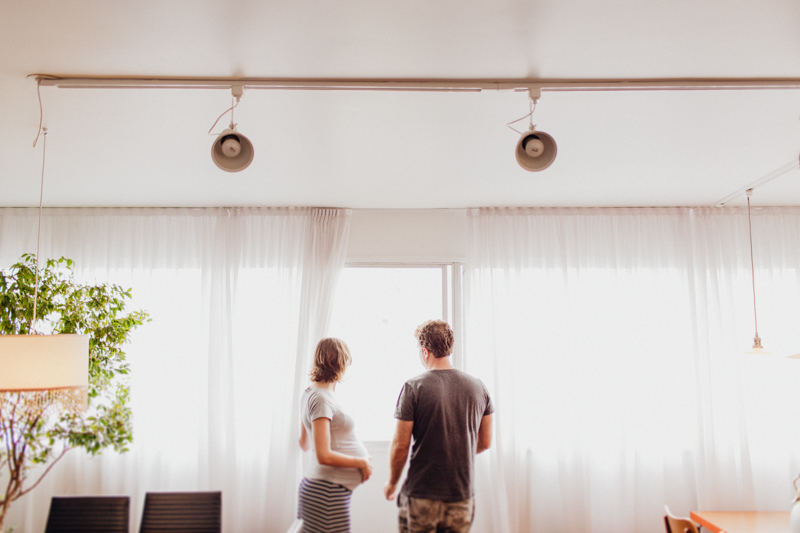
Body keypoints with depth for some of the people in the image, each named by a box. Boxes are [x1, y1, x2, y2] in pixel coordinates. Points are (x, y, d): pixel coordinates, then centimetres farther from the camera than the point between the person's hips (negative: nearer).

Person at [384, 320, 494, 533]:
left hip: (421, 495, -3)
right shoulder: (478, 387, 1)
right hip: (462, 496, 4)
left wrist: (391, 483, 7)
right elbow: (485, 442, 10)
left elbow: (400, 445, -10)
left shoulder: (413, 387, -11)